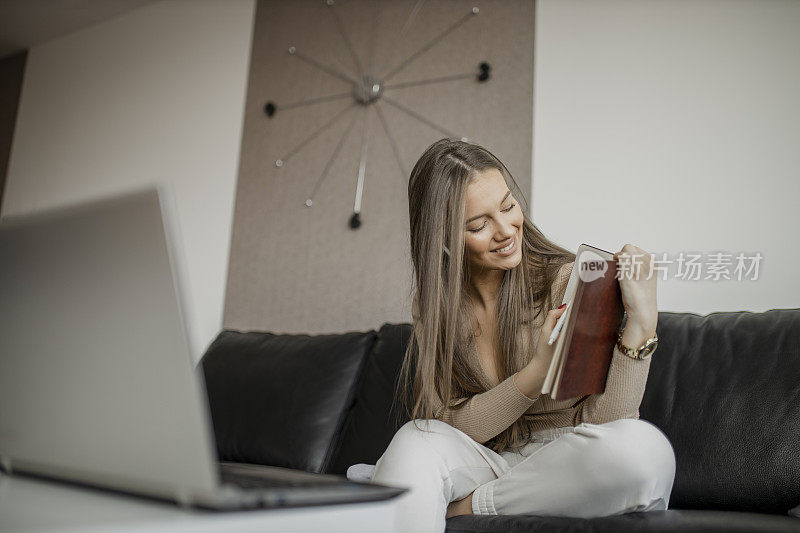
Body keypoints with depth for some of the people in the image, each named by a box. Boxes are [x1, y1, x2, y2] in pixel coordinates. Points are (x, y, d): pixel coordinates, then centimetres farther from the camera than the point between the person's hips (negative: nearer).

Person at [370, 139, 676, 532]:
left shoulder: (570, 282, -10)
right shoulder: (433, 306, 0)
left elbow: (604, 424, -14)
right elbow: (447, 427, -9)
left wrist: (640, 324, -27)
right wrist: (537, 372, -21)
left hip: (569, 474, 2)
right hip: (495, 464, -1)